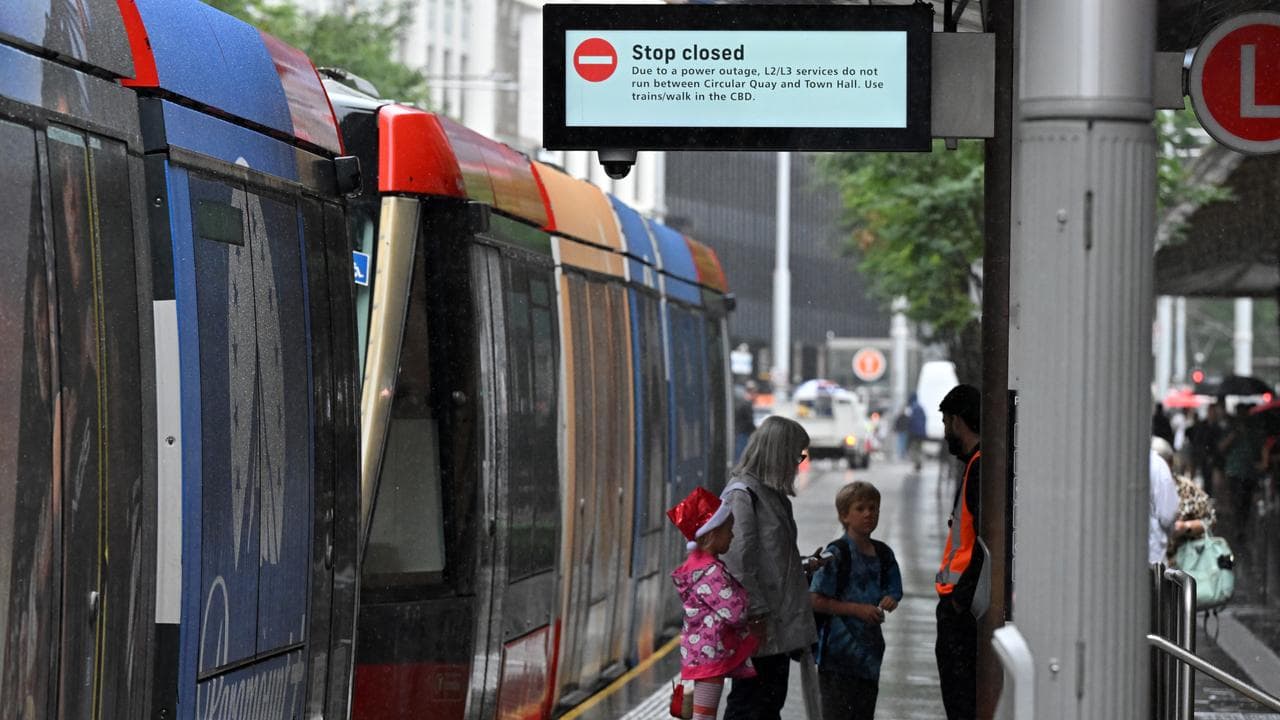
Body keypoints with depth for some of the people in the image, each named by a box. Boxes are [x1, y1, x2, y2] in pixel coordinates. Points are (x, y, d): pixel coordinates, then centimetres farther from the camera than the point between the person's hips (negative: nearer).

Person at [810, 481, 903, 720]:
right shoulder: (837, 554, -12)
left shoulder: (883, 554, 8)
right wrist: (858, 609, -19)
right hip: (839, 650, -7)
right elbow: (815, 601, -15)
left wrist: (889, 601, -8)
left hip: (869, 646, 7)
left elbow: (893, 592, 17)